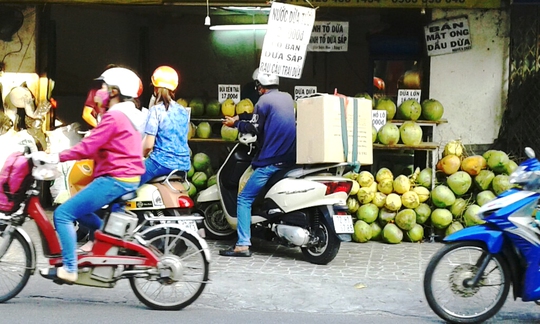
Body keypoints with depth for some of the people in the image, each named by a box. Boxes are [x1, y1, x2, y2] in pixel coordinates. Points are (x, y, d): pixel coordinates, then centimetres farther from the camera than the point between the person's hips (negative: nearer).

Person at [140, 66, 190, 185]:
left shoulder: (156, 110, -8)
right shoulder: (184, 111, 11)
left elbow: (148, 144, -12)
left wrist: (140, 156, 8)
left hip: (162, 163, -7)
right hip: (184, 165, 7)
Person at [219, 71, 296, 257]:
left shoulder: (265, 100, -6)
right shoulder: (287, 98, 16)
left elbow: (254, 128, -7)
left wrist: (236, 123, 9)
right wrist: (241, 117, 28)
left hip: (271, 161, -8)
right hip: (290, 159, 8)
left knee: (244, 199, -6)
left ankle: (243, 245, -14)